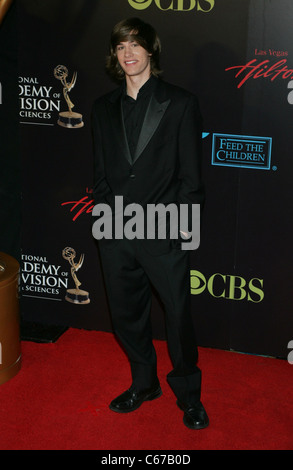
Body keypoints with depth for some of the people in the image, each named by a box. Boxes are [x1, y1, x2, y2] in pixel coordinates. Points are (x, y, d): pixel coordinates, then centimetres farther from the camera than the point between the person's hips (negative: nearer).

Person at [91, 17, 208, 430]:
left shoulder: (180, 103, -2)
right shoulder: (105, 107, 11)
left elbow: (190, 172, -3)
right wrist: (102, 206, 5)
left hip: (164, 232, -4)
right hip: (116, 233, 4)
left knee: (179, 316, 3)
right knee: (127, 317, 15)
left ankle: (188, 394, 25)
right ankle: (144, 384, 36)